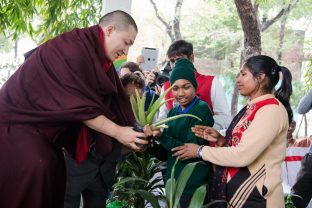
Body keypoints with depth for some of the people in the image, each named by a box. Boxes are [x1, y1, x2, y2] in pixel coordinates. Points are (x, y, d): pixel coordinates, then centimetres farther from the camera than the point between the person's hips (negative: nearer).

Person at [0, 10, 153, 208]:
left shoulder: (98, 56, 4)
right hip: (18, 122, -9)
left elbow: (114, 102, 6)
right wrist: (118, 132, -19)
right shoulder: (72, 49, -23)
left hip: (45, 130, 9)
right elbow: (79, 106, -24)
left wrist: (138, 130, -1)